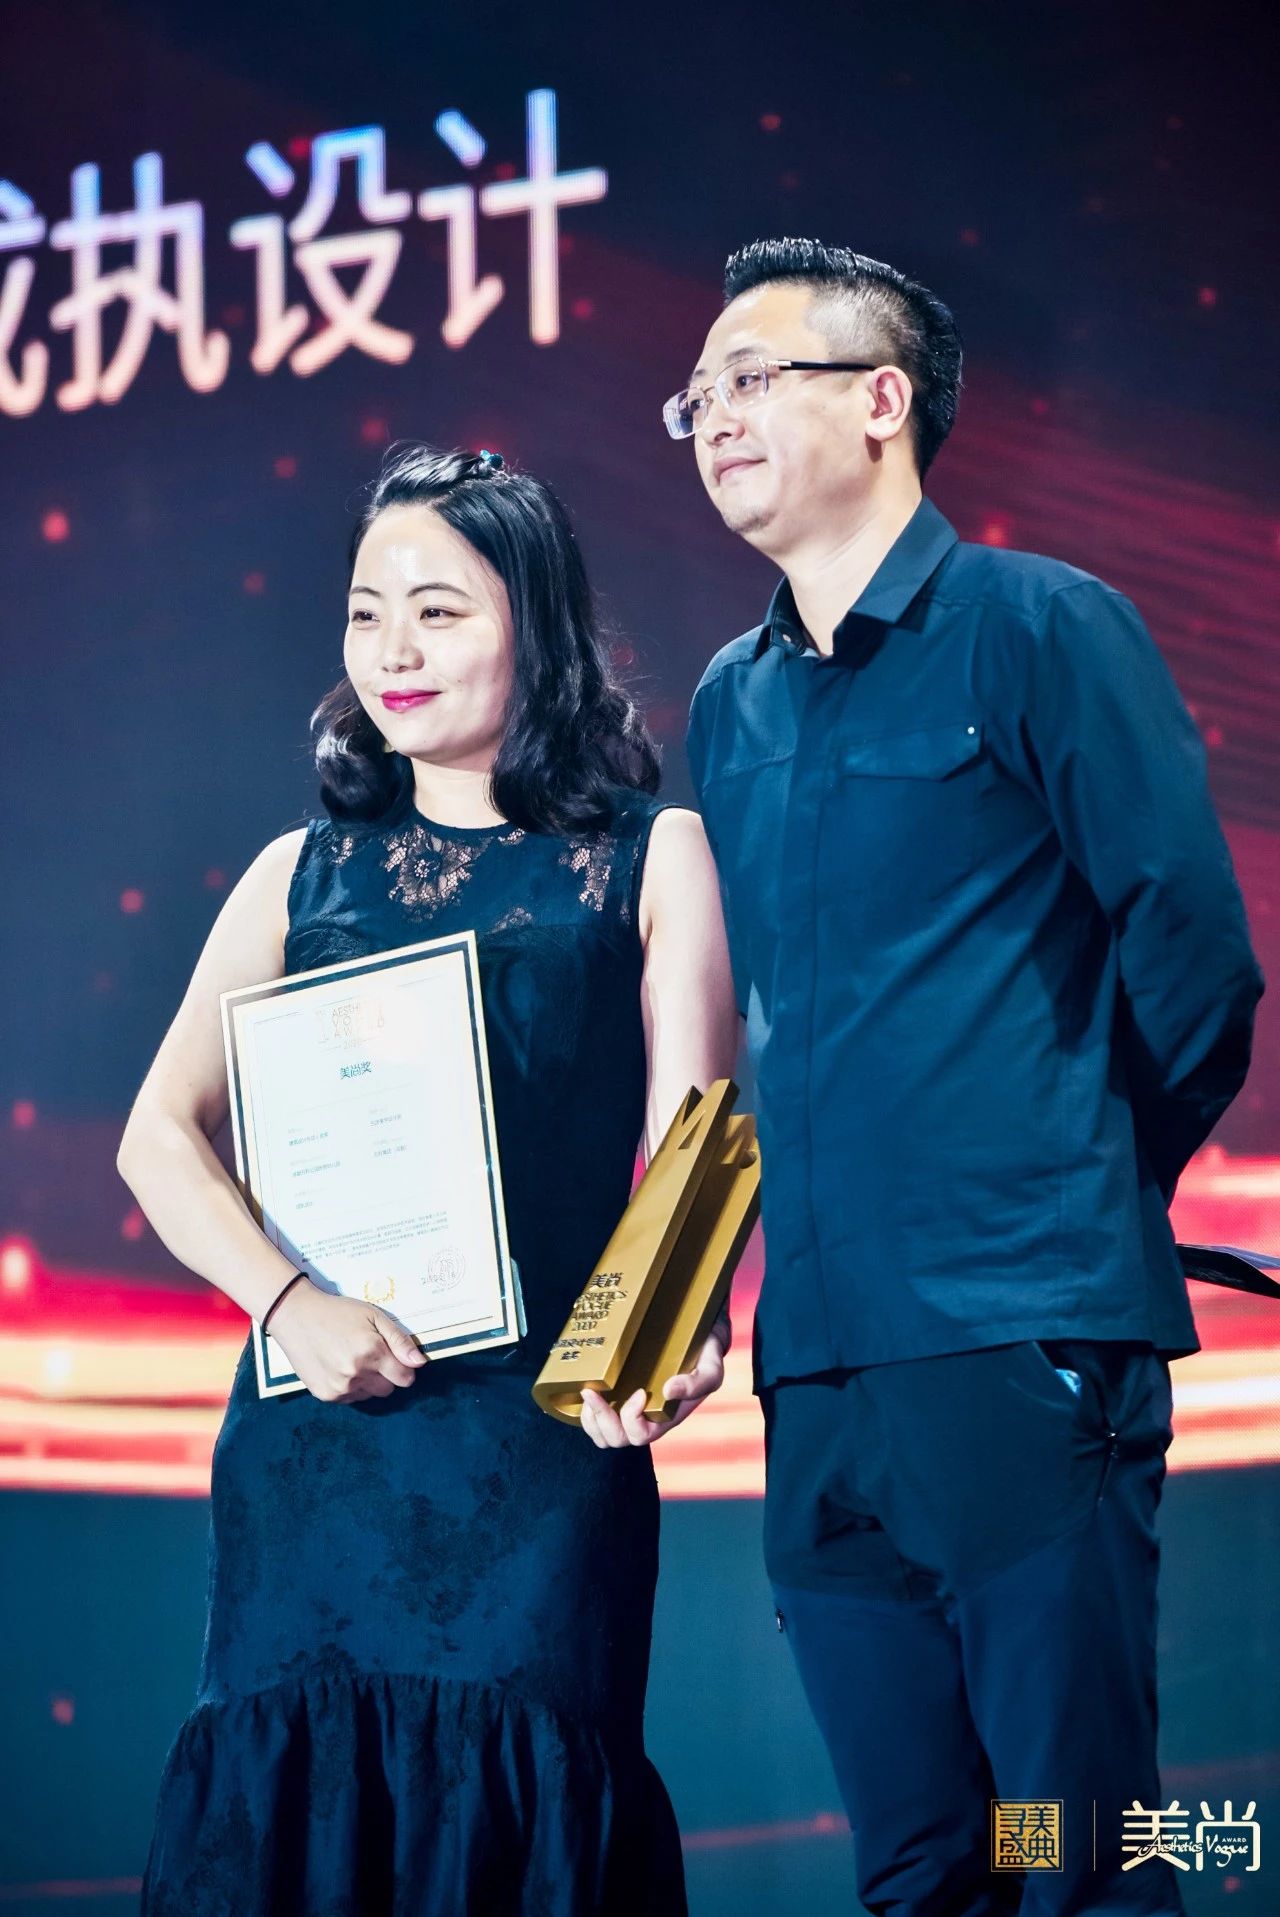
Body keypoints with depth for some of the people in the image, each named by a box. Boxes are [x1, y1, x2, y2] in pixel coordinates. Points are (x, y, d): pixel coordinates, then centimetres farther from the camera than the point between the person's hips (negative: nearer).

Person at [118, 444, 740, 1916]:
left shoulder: (651, 859, 8)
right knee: (288, 1793, 1)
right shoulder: (305, 873, 15)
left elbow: (692, 1138, -1)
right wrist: (293, 1305, -10)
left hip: (543, 1435, -2)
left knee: (510, 1798, -4)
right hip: (315, 1427, 3)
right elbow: (161, 1137, 8)